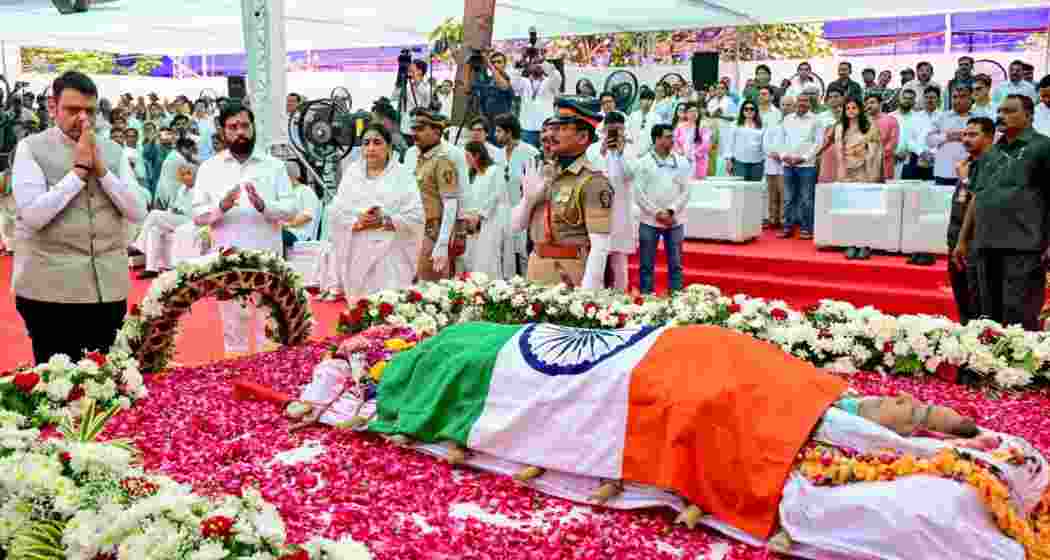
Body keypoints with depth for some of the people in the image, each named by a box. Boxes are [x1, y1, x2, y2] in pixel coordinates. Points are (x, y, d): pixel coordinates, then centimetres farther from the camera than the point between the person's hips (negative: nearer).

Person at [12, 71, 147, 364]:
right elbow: (32, 215, -13)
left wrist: (101, 169, -8)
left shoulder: (112, 150, 9)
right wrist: (79, 170, -13)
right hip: (51, 288, -3)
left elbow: (138, 212, 1)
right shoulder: (31, 148, -1)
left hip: (109, 287, 4)